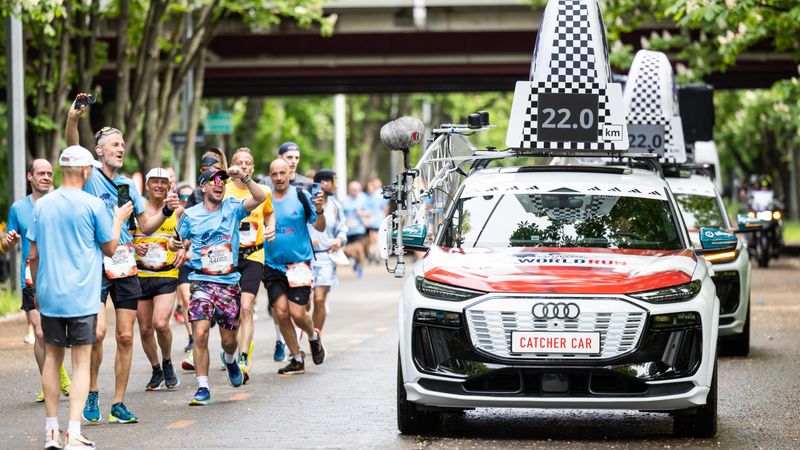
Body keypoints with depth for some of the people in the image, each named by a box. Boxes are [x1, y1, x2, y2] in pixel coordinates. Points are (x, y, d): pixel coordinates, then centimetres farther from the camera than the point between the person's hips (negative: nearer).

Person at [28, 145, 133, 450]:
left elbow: (33, 254, 9)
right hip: (82, 296, -4)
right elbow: (110, 248, 1)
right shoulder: (93, 205, -8)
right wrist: (119, 219, 17)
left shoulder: (42, 205, 5)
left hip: (48, 295, 4)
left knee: (52, 357, 14)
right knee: (81, 361, -1)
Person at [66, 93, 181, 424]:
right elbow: (72, 151, -21)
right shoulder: (89, 176, -1)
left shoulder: (128, 185, 15)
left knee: (125, 337, 3)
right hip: (95, 263, -5)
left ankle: (118, 404, 11)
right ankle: (91, 393, 3)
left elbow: (146, 226, 18)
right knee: (97, 331, -17)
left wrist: (166, 211, -1)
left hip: (125, 265, 5)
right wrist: (72, 120, -37)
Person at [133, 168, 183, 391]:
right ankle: (156, 371, 25)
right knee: (145, 328, 5)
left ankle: (167, 363, 8)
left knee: (161, 324, -18)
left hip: (167, 275, -2)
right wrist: (135, 247, -12)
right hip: (140, 276, 2)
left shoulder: (177, 211, 5)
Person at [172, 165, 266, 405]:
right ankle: (202, 388, -9)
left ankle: (229, 359, 45)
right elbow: (178, 243, 13)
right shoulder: (190, 215, 3)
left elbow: (260, 198, -11)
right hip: (202, 282, -1)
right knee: (200, 333, -16)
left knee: (229, 339, 8)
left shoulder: (232, 208, 3)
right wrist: (178, 247, -10)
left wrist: (243, 177, -23)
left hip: (229, 283, 1)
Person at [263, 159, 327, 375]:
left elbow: (320, 228, -3)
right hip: (272, 265, 2)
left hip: (299, 262, -2)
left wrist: (319, 211, -21)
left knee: (297, 312, -9)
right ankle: (296, 359, 11)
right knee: (281, 312, -4)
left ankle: (313, 336, 25)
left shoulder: (301, 195, -4)